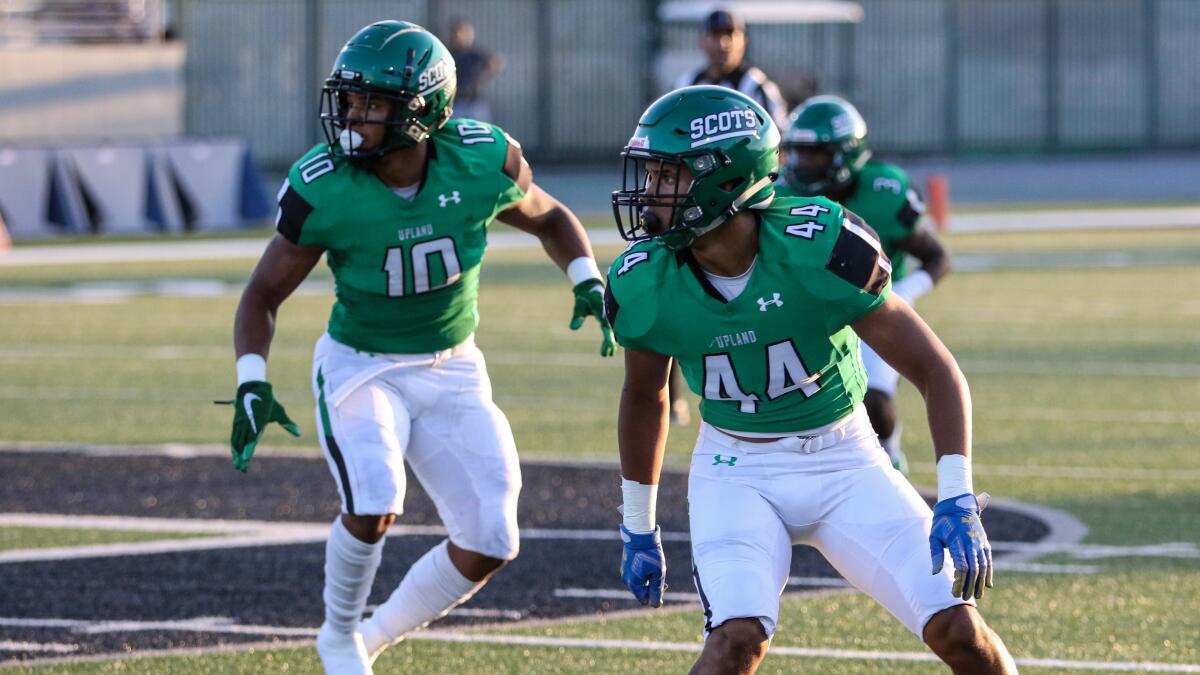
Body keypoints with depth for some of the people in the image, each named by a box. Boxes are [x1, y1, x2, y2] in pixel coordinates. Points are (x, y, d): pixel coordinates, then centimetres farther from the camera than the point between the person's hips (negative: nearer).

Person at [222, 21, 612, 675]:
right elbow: (264, 293, -9)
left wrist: (587, 280, -12)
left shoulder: (482, 160, -17)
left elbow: (549, 218, 5)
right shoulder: (323, 190, -22)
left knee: (487, 545, -3)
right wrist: (252, 383, -22)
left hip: (452, 371, 3)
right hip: (361, 366, -3)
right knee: (373, 508, -27)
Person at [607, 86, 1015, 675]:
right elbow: (644, 397, 9)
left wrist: (957, 499, -24)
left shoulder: (821, 249, -24)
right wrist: (638, 529, 15)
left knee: (955, 626, -10)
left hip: (842, 456, -1)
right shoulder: (643, 284, -13)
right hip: (736, 467, 1)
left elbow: (935, 370, -16)